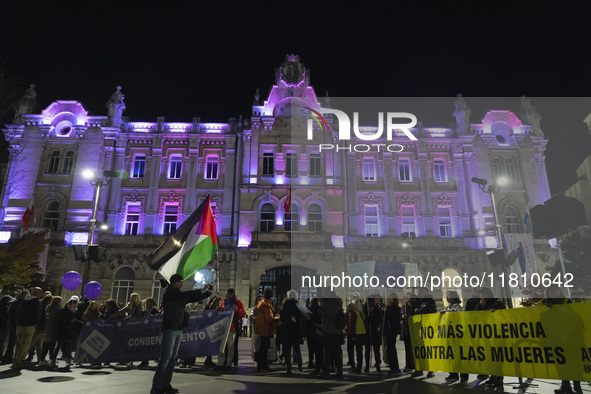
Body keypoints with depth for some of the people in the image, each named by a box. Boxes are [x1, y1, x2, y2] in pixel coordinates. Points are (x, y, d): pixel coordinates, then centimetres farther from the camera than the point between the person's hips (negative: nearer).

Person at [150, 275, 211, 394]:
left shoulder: (178, 294, 16)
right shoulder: (168, 294, -8)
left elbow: (192, 298, 19)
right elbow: (184, 295, -23)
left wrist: (207, 293, 6)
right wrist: (201, 290, -22)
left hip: (178, 329, 8)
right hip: (170, 329, -8)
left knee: (173, 357, 8)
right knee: (166, 357, -10)